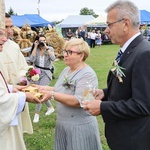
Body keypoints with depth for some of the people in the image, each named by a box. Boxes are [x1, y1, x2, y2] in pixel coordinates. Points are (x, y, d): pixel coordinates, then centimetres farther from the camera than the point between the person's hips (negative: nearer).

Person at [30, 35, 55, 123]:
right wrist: (35, 47, -15)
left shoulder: (50, 49, -2)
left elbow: (53, 58, -21)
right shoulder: (36, 49, 1)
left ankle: (37, 113, -3)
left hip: (46, 73, -3)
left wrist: (46, 47, -20)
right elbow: (31, 60, -17)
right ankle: (51, 107, 35)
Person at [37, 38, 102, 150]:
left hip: (80, 127, -8)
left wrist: (52, 94, -28)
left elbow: (78, 101, -27)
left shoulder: (87, 74, -20)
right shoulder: (66, 70, 8)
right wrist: (46, 88, 1)